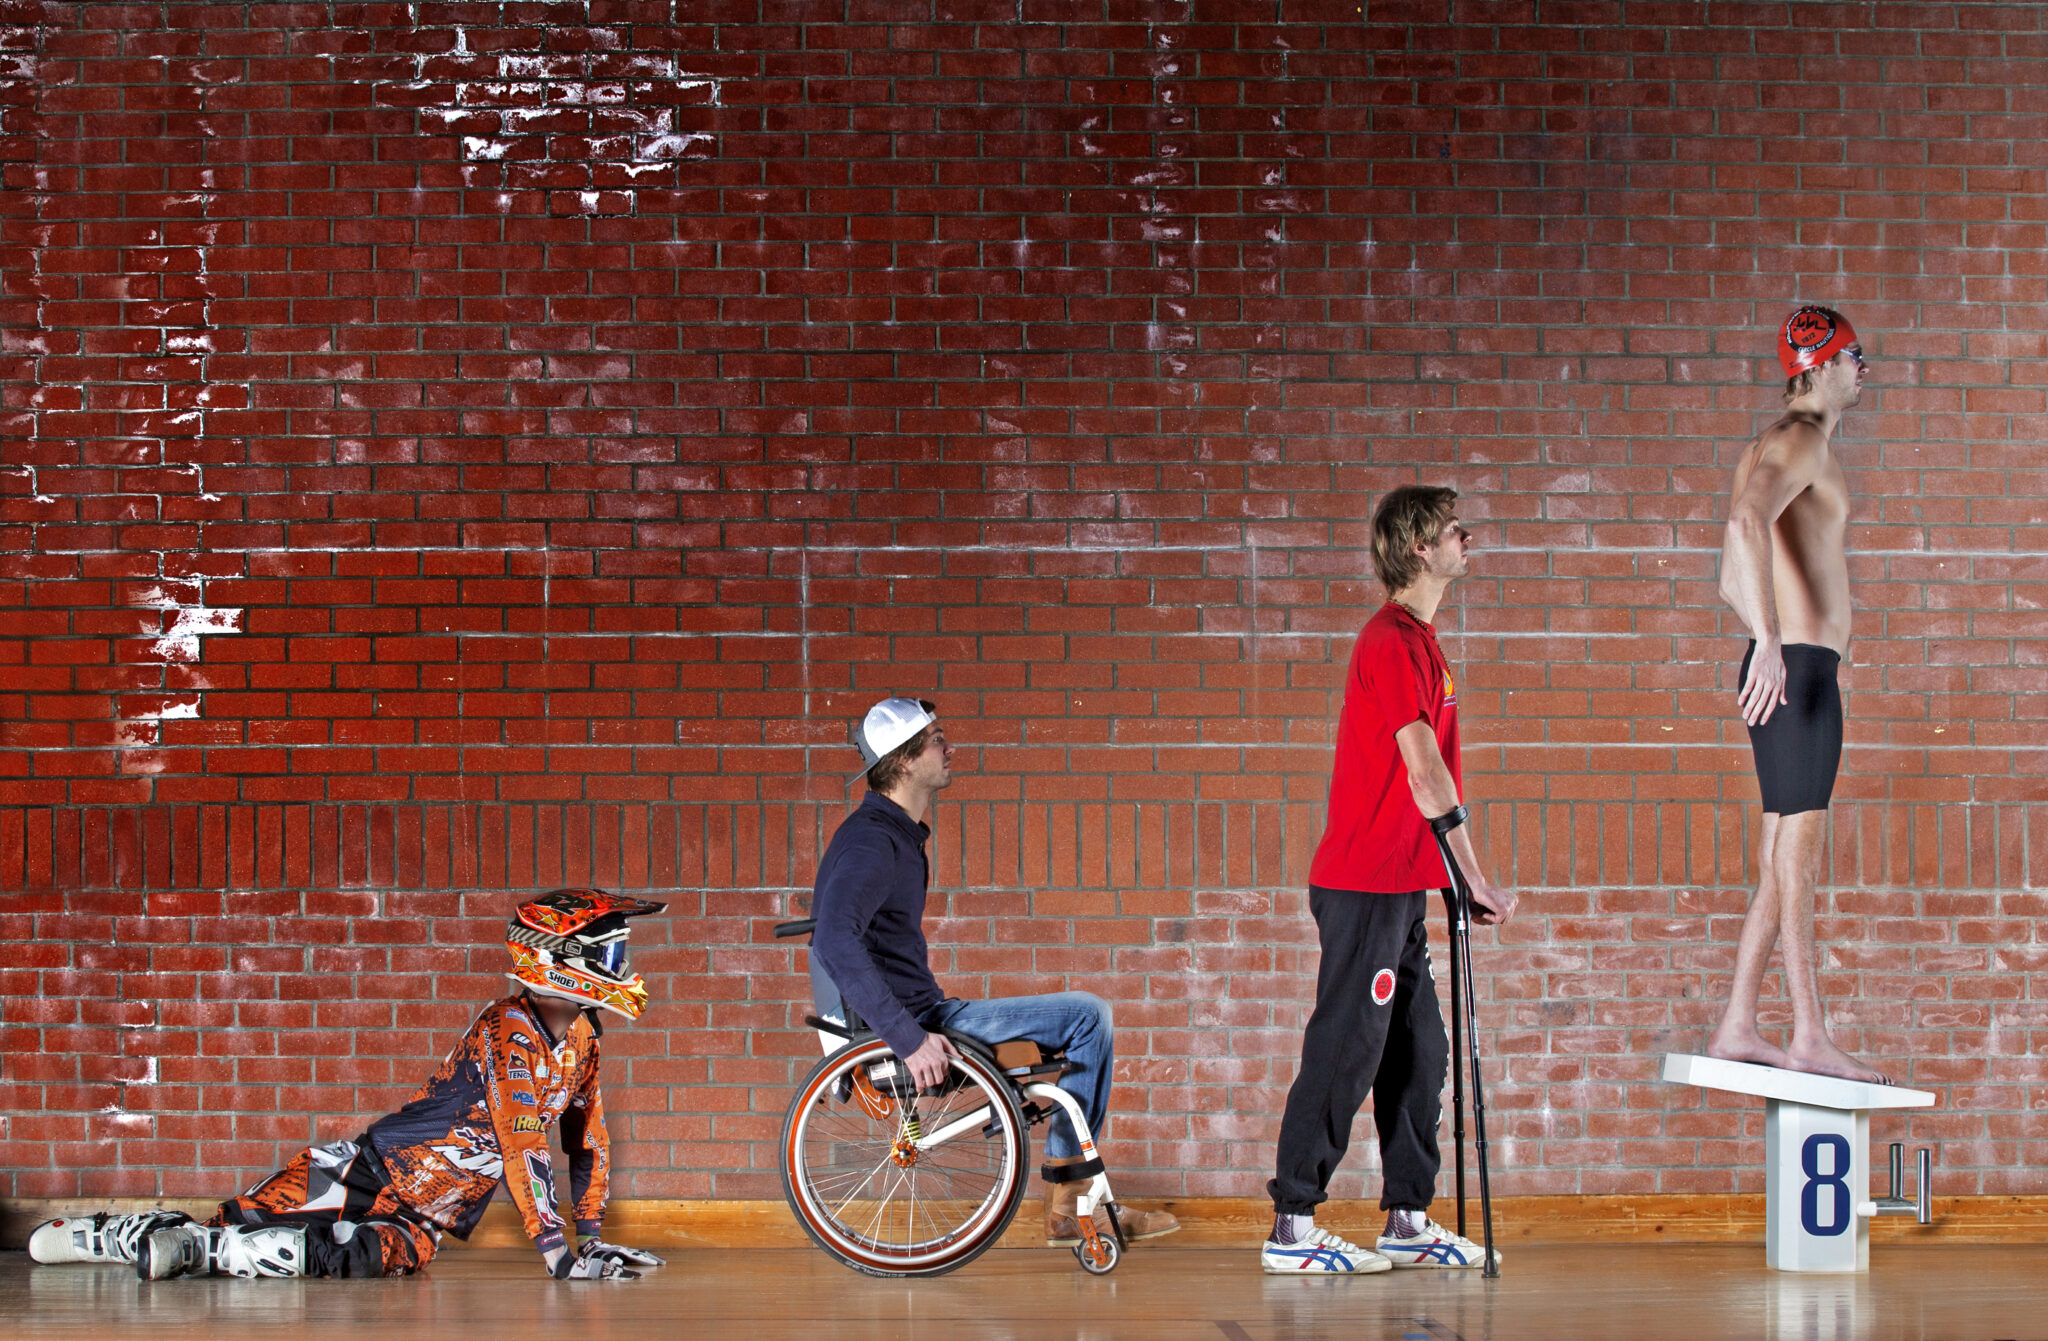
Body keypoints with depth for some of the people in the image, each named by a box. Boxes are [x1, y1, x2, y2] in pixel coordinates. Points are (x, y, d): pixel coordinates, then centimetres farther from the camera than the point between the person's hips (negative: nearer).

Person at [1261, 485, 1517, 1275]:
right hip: (1366, 884, -10)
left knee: (1417, 1053, 11)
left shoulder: (1415, 640, 16)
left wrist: (1462, 881, 16)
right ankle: (1292, 1230, -3)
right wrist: (1476, 880, -16)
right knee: (1346, 1049, -7)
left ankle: (1409, 1220, 17)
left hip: (1397, 886, 10)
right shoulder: (1393, 641, -15)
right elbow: (1424, 773, -18)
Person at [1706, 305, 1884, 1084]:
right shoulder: (1800, 441, -9)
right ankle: (1810, 1039, -11)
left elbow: (1732, 581, 29)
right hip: (1797, 669, -10)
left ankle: (1736, 1030, 11)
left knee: (1783, 865, 10)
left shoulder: (1775, 448, 23)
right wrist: (1773, 643, -35)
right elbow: (1748, 523, -29)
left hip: (1785, 669, 10)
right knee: (1796, 859, -10)